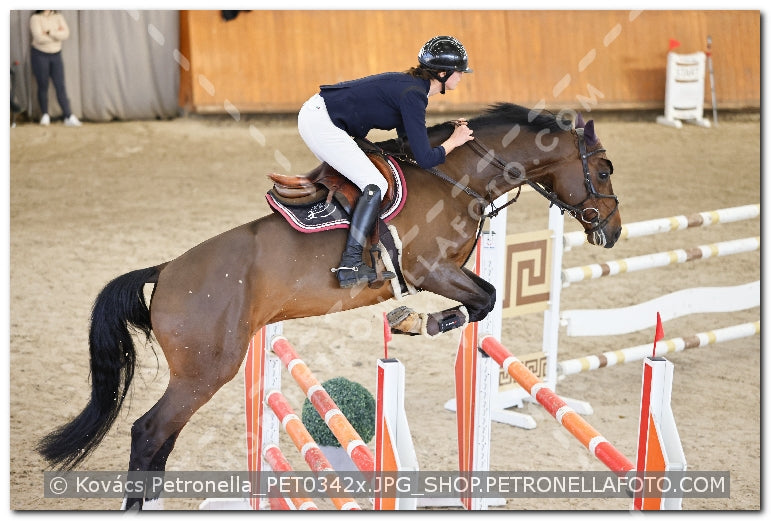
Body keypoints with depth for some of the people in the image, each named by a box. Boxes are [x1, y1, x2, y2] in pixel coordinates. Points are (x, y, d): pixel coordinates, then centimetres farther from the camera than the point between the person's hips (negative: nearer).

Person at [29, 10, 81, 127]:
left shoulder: (58, 17, 5)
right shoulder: (35, 18, -7)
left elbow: (65, 34, -10)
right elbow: (39, 38, -20)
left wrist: (50, 33, -20)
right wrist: (57, 36, -10)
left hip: (56, 55, 3)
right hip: (40, 55, -3)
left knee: (60, 86, -4)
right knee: (43, 86, 3)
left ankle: (68, 117, -9)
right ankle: (45, 116, 15)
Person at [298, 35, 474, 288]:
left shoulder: (411, 85, 11)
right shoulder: (413, 95, -17)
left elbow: (408, 136, 24)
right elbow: (425, 158, -20)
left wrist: (450, 129, 15)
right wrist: (454, 141, -3)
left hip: (315, 114, 11)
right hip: (321, 122, -11)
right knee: (376, 186, -12)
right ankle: (350, 266, -16)